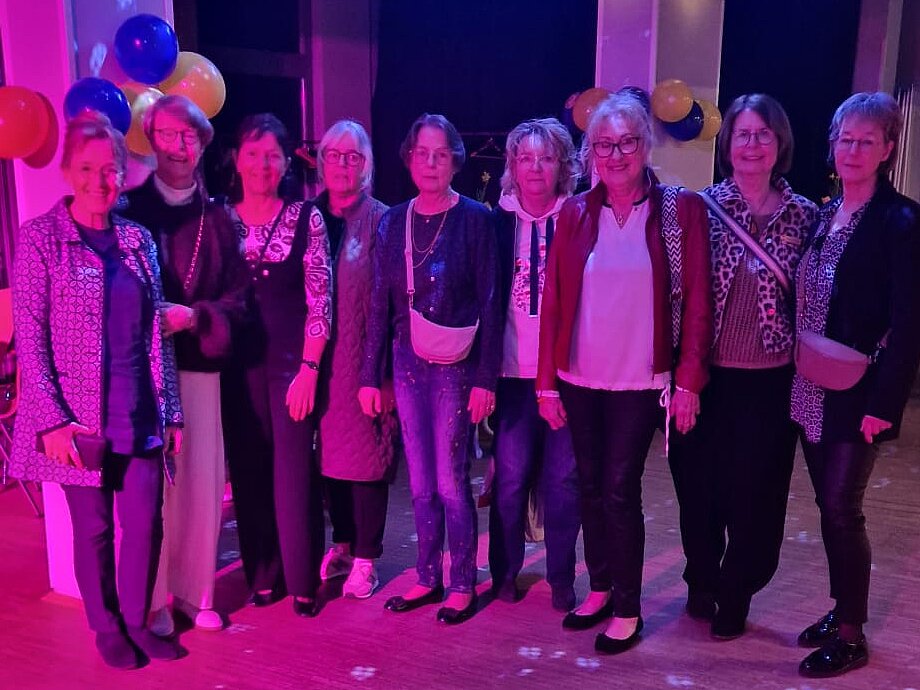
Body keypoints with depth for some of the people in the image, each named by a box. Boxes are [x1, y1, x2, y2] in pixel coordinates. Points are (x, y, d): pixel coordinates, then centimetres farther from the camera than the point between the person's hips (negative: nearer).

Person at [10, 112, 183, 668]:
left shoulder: (138, 240, 7)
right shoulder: (40, 239, -4)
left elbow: (157, 333, 8)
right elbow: (29, 337, -7)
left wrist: (171, 411, 7)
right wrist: (52, 419, -14)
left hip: (141, 416, 3)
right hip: (80, 417, -3)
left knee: (146, 524, 7)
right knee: (94, 529, 9)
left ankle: (137, 621, 28)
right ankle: (107, 627, 29)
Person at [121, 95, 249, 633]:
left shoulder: (218, 217, 10)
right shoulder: (129, 209, 5)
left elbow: (237, 296, 6)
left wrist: (194, 316, -11)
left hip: (199, 363, 2)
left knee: (203, 481, 3)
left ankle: (196, 591, 18)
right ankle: (153, 597, 11)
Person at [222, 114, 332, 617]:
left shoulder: (306, 218, -2)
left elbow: (320, 302, -4)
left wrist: (308, 368, -10)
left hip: (292, 358, -2)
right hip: (239, 361, 3)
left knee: (294, 472, 0)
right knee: (249, 471, 8)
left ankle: (302, 580, 14)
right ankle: (263, 575, 22)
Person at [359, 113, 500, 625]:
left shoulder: (475, 218, -5)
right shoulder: (394, 222, 7)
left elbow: (489, 302, -7)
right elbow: (381, 303, 8)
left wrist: (485, 378, -12)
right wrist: (371, 376, 6)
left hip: (455, 367, -4)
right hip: (407, 364, 4)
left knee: (451, 482, 1)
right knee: (421, 483, 11)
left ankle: (463, 585, 18)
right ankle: (429, 578, 26)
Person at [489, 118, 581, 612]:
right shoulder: (499, 222, 3)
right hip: (514, 369, 1)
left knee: (563, 479, 6)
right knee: (511, 476, 6)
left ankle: (561, 575, 21)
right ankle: (505, 569, 23)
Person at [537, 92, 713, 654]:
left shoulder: (681, 209, -4)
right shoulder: (575, 213, 3)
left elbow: (697, 302, -4)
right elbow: (553, 301, 3)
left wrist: (688, 381, -8)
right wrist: (547, 383, 1)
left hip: (640, 382, -3)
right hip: (579, 380, 3)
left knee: (620, 491, -1)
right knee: (591, 487, 12)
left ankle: (628, 609, 17)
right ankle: (600, 589, 30)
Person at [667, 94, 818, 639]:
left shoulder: (805, 216, 1)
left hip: (769, 382, 0)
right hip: (705, 374, 0)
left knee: (755, 493, 8)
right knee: (698, 486, 11)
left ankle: (734, 596, 31)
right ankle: (701, 583, 36)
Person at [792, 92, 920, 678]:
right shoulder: (822, 214, 9)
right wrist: (797, 376, 6)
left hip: (855, 395, -6)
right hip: (810, 391, 6)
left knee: (842, 510, 0)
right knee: (829, 507, 15)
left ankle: (851, 635, 16)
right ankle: (841, 611, 30)